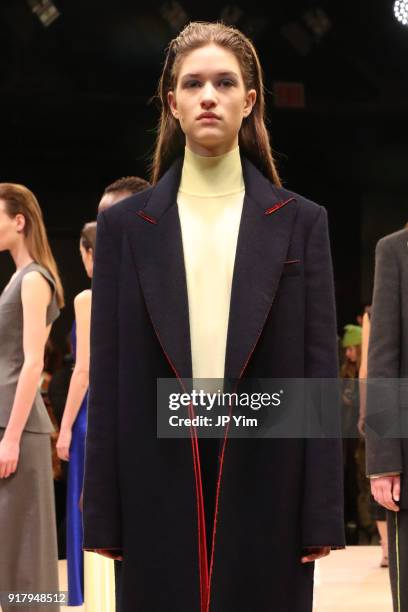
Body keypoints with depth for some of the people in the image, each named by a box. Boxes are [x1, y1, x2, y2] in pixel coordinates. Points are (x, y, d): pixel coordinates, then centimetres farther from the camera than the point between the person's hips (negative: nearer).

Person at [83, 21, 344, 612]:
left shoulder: (301, 222, 5)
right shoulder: (125, 224, 7)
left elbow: (320, 369, 2)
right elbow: (107, 374, 5)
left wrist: (322, 516, -3)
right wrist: (102, 513, 1)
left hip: (266, 488, 0)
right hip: (159, 487, 1)